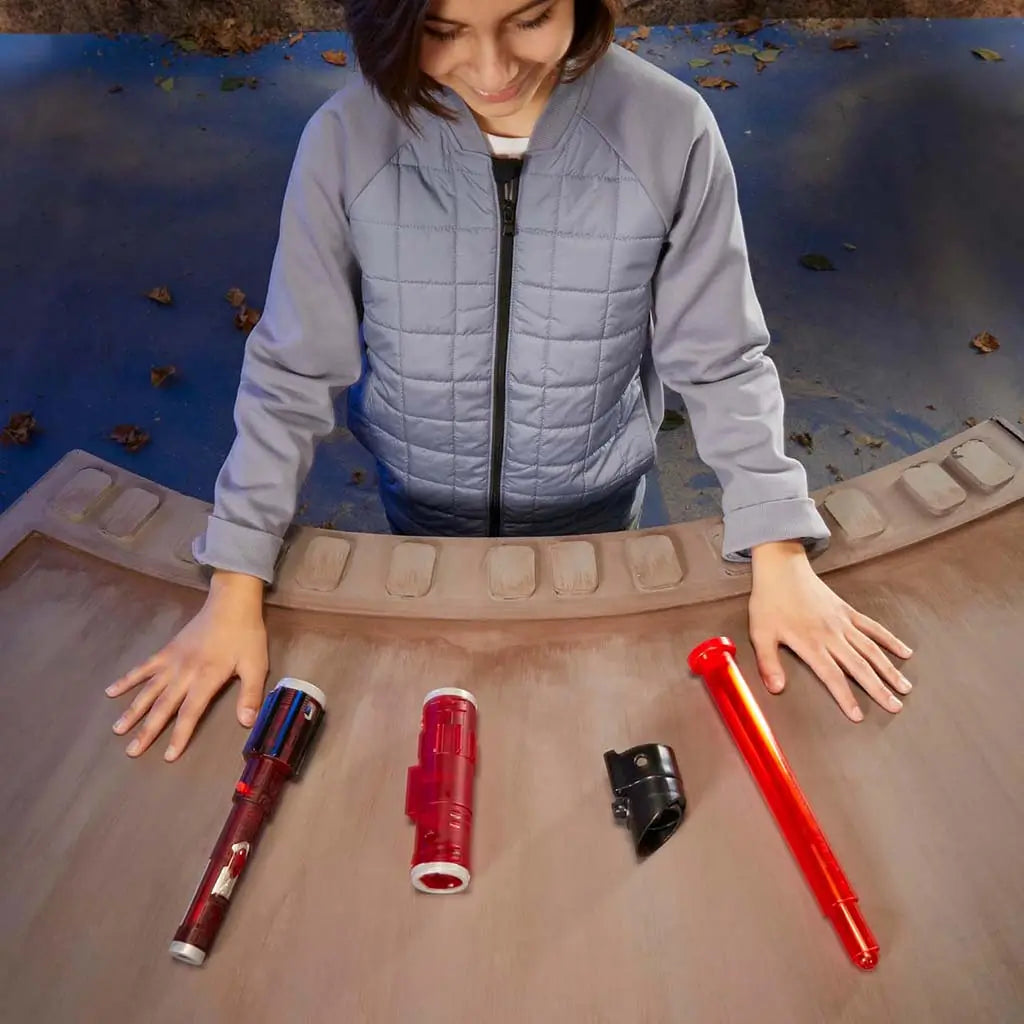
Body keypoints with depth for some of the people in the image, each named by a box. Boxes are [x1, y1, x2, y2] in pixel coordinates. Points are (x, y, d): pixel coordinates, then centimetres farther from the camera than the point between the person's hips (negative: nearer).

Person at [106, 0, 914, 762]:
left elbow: (720, 361, -12)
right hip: (421, 507, 1)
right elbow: (294, 373, -14)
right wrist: (236, 586, -14)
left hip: (596, 506, 0)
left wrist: (779, 553, -15)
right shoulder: (346, 139, -21)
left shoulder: (671, 132, -21)